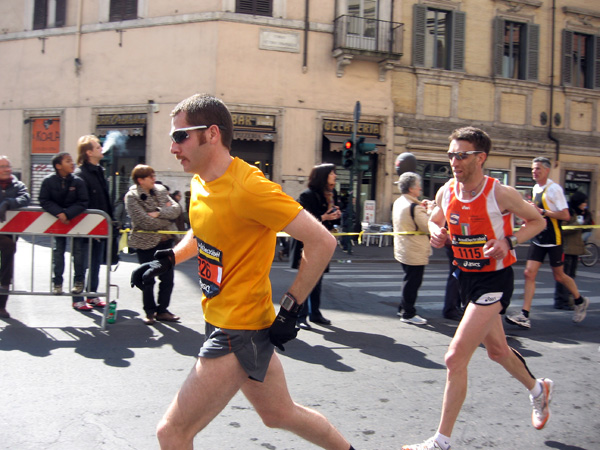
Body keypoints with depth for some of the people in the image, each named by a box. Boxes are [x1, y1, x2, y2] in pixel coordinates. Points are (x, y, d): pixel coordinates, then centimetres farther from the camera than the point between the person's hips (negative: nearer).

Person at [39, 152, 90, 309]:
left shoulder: (78, 181, -9)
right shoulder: (48, 181, -9)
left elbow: (83, 202, -11)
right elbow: (44, 201, -8)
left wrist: (68, 214, -22)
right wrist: (59, 213, -21)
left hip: (76, 219, 0)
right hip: (57, 220, 0)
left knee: (78, 250, 1)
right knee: (58, 250, 6)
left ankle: (79, 281, 12)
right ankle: (57, 282, 14)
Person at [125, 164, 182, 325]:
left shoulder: (161, 190, 6)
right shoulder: (132, 197, -10)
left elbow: (176, 209, -3)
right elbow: (144, 221, -20)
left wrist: (158, 213, -18)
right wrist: (166, 216, -10)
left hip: (165, 240, 5)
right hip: (145, 242, -5)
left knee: (168, 278, 7)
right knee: (148, 280, 4)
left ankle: (162, 310, 20)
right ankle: (150, 312, 19)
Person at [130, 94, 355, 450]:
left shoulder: (248, 187, -23)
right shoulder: (200, 181, 4)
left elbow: (322, 241, -22)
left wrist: (291, 309, -19)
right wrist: (167, 260, 7)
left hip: (239, 332, -9)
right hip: (223, 323, 9)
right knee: (280, 413, 24)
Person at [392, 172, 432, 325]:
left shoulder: (398, 202, 7)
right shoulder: (414, 207, -23)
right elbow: (429, 227, -20)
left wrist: (421, 208, 8)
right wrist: (430, 212, -7)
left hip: (403, 250, 10)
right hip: (415, 252, -10)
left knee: (410, 280, 22)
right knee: (413, 282, 0)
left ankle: (403, 308, 30)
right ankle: (408, 314, 7)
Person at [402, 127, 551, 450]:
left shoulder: (500, 193, -19)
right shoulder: (446, 192, -3)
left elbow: (537, 221, -5)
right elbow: (435, 219, 17)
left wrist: (509, 242, -22)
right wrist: (435, 232, -7)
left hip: (495, 280, -7)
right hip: (467, 278, 7)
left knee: (456, 357, -14)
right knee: (497, 351, 23)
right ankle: (538, 389, 53)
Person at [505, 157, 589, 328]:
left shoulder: (554, 188, -14)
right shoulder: (536, 188, 11)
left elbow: (565, 215, -21)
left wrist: (542, 212, -24)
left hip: (553, 239, -7)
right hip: (538, 239, 7)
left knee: (559, 276, 7)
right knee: (529, 273, -5)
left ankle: (580, 301, 34)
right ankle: (524, 316, -8)